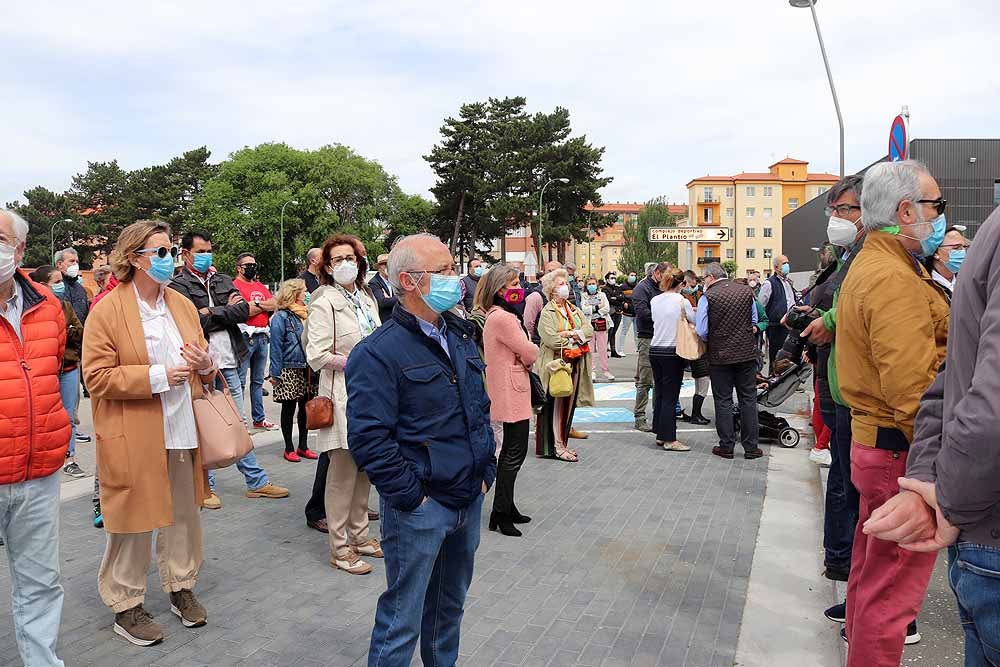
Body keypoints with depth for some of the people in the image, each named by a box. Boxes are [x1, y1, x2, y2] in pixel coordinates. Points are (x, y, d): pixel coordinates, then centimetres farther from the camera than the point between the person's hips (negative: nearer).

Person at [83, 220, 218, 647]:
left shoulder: (183, 305, 11)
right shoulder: (107, 310, -7)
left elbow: (201, 364, 20)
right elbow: (97, 376, -11)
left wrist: (205, 364, -3)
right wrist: (157, 376, -19)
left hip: (182, 430, 5)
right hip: (134, 437, -5)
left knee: (185, 514, 13)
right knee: (134, 520, 5)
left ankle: (181, 588, 32)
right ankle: (126, 606, 24)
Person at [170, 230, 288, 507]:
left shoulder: (223, 281, 14)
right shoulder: (178, 286, -2)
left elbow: (245, 309, -1)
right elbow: (195, 321, -15)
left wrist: (212, 313, -12)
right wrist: (228, 311, -5)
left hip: (228, 363, 5)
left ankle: (257, 482, 19)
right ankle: (206, 486, 18)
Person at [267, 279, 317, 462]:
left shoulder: (305, 314, 11)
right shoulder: (281, 317, -9)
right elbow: (275, 346, -12)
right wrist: (275, 373, -14)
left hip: (306, 369, 6)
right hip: (289, 370, -6)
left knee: (305, 407, 11)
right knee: (289, 408, 5)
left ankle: (303, 446, 22)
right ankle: (289, 448, 15)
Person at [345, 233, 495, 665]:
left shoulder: (460, 336, 8)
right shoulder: (378, 352, -17)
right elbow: (369, 439, -21)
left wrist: (485, 471, 11)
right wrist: (412, 496, -17)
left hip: (470, 500, 7)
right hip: (419, 509, -7)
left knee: (450, 604, 24)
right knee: (403, 618, 7)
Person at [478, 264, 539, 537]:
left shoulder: (497, 315, 14)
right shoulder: (503, 318, -19)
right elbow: (531, 353, -16)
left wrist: (523, 356, -4)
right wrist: (530, 354, 4)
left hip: (508, 394, 11)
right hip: (511, 394, -11)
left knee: (512, 451, 17)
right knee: (514, 453, -3)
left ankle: (506, 508, 27)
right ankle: (501, 514, 5)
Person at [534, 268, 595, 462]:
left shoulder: (574, 310, 15)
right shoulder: (547, 312, -7)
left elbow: (589, 330, 4)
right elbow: (551, 339, -19)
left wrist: (571, 334, -13)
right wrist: (577, 337, -6)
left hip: (574, 365, 7)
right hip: (556, 365, -7)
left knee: (568, 405, 10)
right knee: (555, 406, -2)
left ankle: (562, 443, 20)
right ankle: (555, 447, 4)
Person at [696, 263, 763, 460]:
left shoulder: (707, 297, -11)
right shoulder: (747, 291, 2)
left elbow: (701, 332, -12)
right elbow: (754, 322, 13)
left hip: (720, 355, -3)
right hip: (747, 353, 3)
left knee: (723, 401, 7)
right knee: (748, 399, 10)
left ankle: (727, 446, 12)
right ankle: (750, 447, 14)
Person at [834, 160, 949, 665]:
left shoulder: (870, 265, 14)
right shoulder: (895, 278, -20)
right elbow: (914, 388, -25)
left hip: (873, 442, 11)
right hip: (902, 452, -11)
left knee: (871, 573, 24)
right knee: (891, 590, 1)